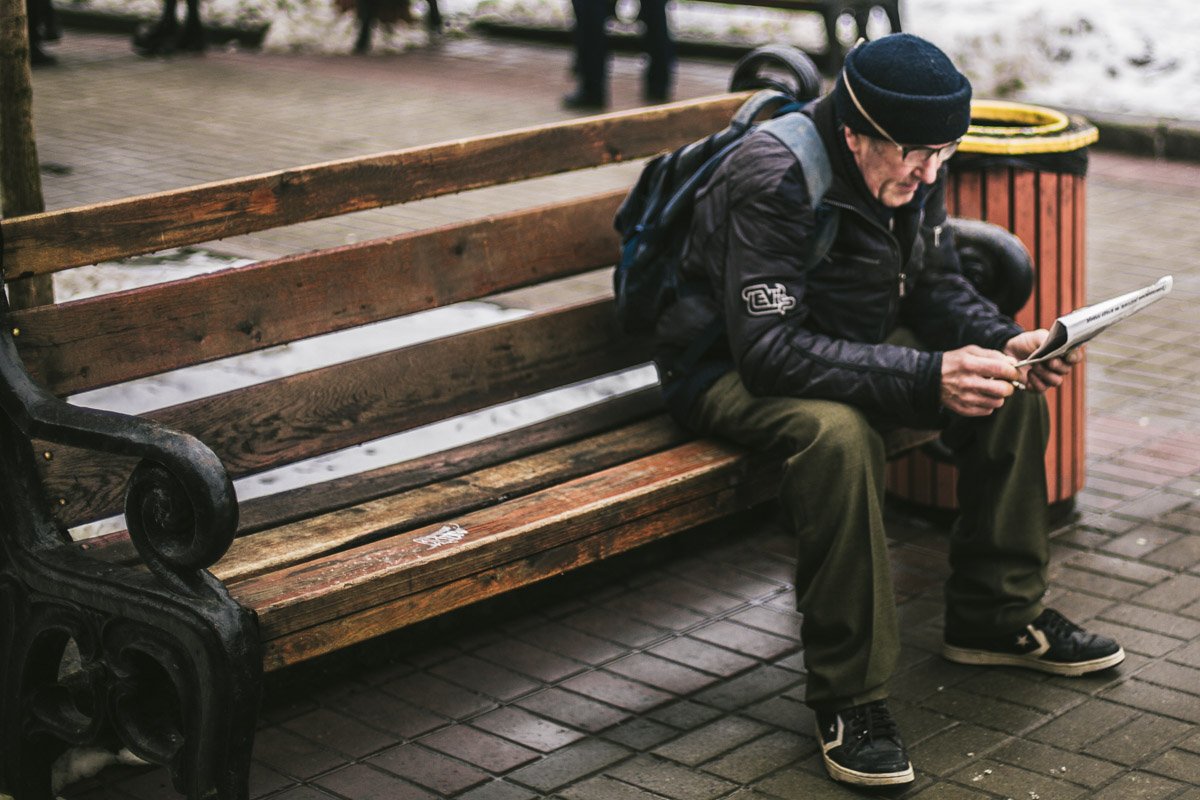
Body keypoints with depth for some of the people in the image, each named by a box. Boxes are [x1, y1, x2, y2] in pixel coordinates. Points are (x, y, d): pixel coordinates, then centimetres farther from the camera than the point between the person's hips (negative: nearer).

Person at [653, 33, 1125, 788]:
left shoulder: (911, 167, -5)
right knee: (838, 434, -38)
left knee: (1009, 390, -7)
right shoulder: (774, 181, -30)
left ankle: (996, 615, 9)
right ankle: (848, 696, -27)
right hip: (731, 368, -8)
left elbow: (937, 286, 6)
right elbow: (770, 348, -35)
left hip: (857, 343, 8)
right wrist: (927, 377, -42)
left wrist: (1006, 342, -16)